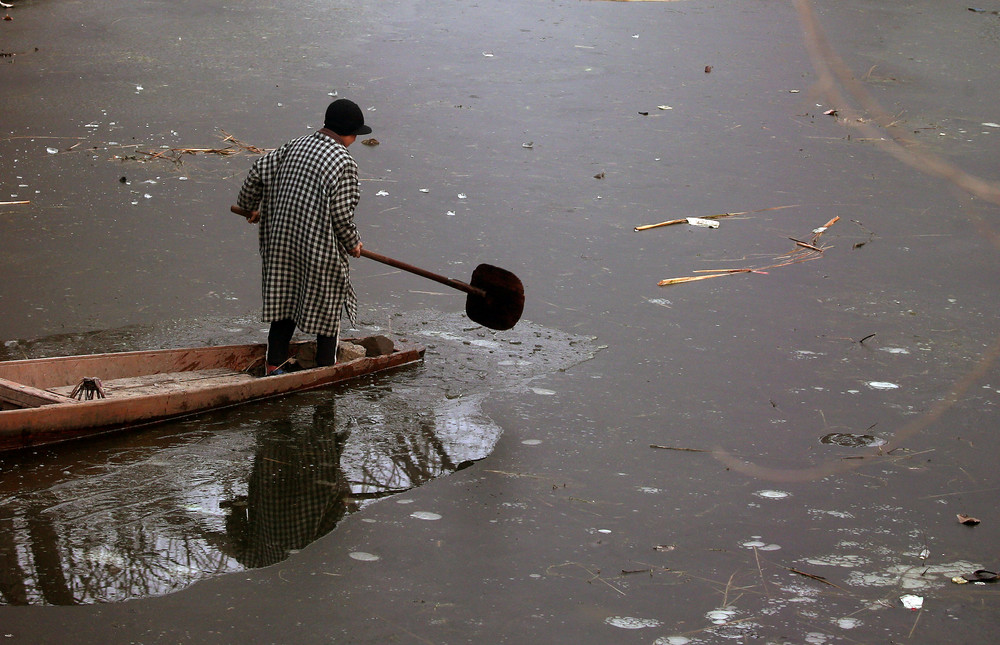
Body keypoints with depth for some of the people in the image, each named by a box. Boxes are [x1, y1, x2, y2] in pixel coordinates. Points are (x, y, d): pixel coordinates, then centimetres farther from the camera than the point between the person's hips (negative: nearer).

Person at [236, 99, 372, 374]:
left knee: (284, 298, 16)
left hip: (282, 238, 6)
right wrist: (353, 243, 1)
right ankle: (326, 367, 17)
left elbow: (258, 171, 9)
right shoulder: (343, 162, -15)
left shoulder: (296, 146, 6)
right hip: (320, 248, -6)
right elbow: (341, 213, -17)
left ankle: (274, 364, 20)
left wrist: (248, 207, 26)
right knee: (328, 303, 10)